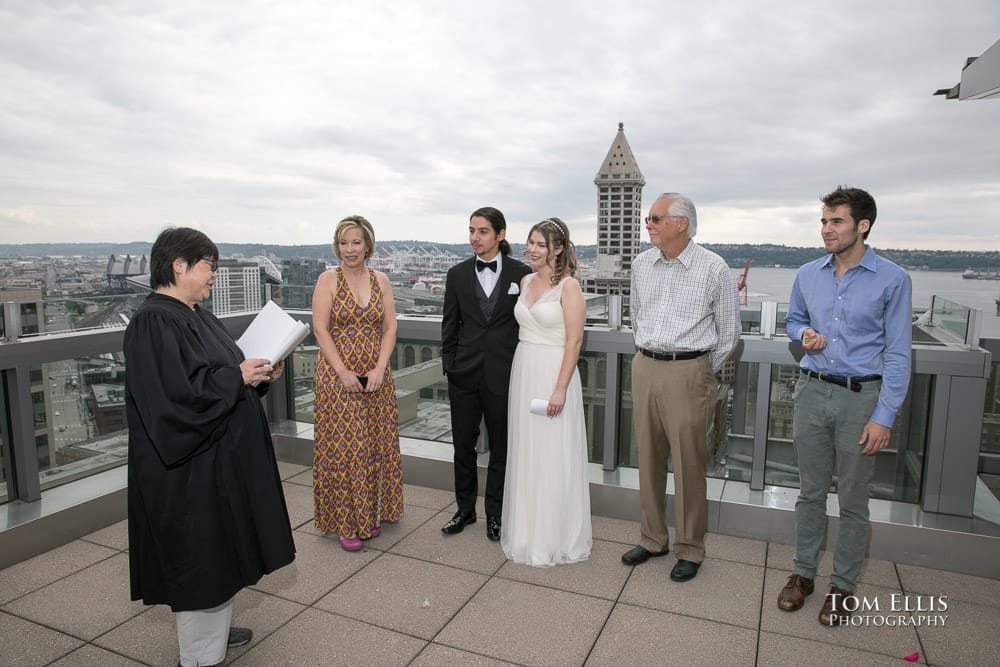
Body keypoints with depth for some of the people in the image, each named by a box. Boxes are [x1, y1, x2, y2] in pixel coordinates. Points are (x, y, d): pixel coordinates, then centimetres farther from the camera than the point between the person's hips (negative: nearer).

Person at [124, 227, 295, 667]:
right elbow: (176, 394, -28)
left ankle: (212, 629, 39)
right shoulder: (154, 323, -20)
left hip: (218, 454, 10)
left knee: (217, 552, 21)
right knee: (199, 558, 4)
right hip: (191, 466, -10)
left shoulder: (193, 314, 9)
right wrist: (237, 376, -21)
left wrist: (257, 374, 0)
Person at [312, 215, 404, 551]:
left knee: (375, 445, 9)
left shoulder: (381, 280, 6)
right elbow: (320, 329, -9)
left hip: (375, 376, 3)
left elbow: (390, 328, 3)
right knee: (341, 446, -1)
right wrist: (344, 373, -15)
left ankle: (371, 514, 25)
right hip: (337, 375, -3)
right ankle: (346, 523, 13)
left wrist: (380, 368, -9)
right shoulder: (328, 280, -3)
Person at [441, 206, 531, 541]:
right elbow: (450, 324, 7)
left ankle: (495, 513, 27)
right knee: (463, 444, 12)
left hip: (503, 374, -2)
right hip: (464, 374, 2)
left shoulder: (521, 273, -2)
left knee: (501, 446, 10)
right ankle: (465, 509, 31)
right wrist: (449, 364, 2)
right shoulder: (457, 274, 4)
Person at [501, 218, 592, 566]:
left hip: (554, 374, -7)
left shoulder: (569, 286, -11)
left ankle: (556, 537, 20)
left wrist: (560, 389, -18)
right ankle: (527, 530, 30)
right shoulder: (526, 281, 9)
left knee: (553, 456, 2)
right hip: (522, 371, 7)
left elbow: (574, 341, -14)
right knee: (525, 454, 14)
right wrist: (521, 375, 10)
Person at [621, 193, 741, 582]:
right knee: (649, 459, 12)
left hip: (688, 372, -5)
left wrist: (703, 373, 6)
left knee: (688, 464, 2)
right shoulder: (641, 264, 7)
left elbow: (729, 332, 1)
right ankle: (653, 539, 29)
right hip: (644, 369, 5)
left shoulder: (713, 268, -7)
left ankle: (690, 550, 20)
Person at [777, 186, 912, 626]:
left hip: (861, 396, -3)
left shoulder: (892, 280, -8)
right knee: (810, 491, 13)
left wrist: (884, 416, -12)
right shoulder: (808, 275, 4)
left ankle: (843, 585, 25)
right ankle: (803, 572, 29)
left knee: (852, 499, 9)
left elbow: (897, 354, -8)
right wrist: (804, 335, -5)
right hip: (812, 392, 3)